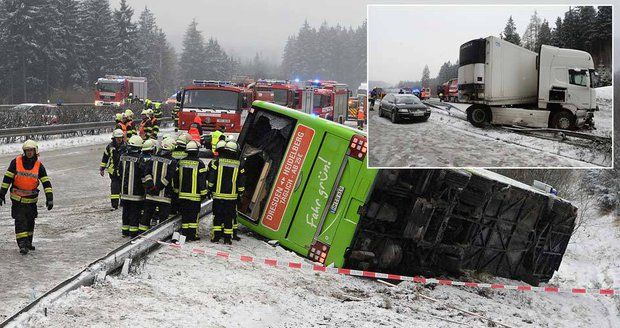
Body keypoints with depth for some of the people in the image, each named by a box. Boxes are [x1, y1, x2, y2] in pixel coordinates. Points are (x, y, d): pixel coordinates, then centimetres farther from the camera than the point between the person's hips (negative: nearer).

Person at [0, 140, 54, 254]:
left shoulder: (39, 165, -4)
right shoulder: (16, 162, -7)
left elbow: (46, 182, -7)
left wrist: (50, 198, -16)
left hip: (31, 199, 3)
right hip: (17, 199, -2)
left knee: (30, 222, 13)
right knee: (20, 221, -9)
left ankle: (28, 242, 29)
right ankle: (22, 245, -11)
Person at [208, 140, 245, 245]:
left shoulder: (216, 161, -4)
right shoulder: (238, 164, 2)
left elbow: (210, 178, -2)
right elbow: (241, 182, 7)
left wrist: (210, 189, 10)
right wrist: (240, 194, 16)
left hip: (218, 195, -1)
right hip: (232, 196, 1)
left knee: (217, 216, 8)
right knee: (229, 217, 5)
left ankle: (216, 236, 7)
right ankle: (227, 238, 5)